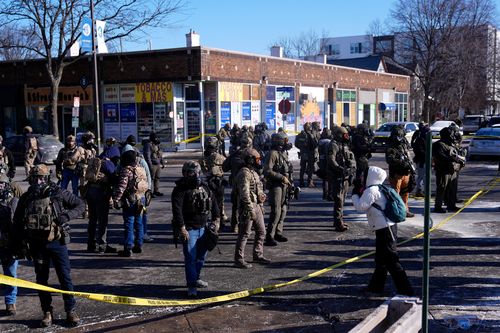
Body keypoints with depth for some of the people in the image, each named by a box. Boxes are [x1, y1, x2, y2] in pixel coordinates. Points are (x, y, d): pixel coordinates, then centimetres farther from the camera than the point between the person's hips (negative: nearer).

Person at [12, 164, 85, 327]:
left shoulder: (58, 193, -6)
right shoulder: (26, 198, 1)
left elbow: (80, 204, 0)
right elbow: (17, 222, 10)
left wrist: (67, 215, -16)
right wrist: (17, 243, 7)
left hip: (57, 242, -2)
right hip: (37, 244, 2)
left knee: (65, 277, 1)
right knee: (41, 279, 9)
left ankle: (70, 311, 13)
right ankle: (47, 312, 22)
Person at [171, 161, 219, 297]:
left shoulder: (204, 186, 8)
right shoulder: (180, 190, -13)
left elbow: (212, 203, 18)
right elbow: (177, 210, -20)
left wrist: (215, 218, 13)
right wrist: (182, 228, -24)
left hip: (203, 227, 7)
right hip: (189, 229, -7)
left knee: (201, 255, 17)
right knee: (191, 257, -6)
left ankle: (195, 278, 35)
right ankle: (192, 286, 1)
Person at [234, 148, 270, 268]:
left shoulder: (254, 172, 16)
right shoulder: (244, 173, -16)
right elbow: (244, 193, -23)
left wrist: (261, 206, 22)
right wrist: (250, 209, -24)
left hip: (257, 206, 10)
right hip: (248, 207, -10)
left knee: (261, 231, 15)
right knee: (244, 234, -5)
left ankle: (258, 255, 27)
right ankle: (239, 260, 2)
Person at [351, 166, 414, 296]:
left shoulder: (371, 191, -15)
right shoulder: (379, 189, 15)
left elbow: (360, 207, -16)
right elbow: (367, 205, 22)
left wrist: (355, 194, -2)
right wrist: (361, 193, 12)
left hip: (384, 230, -11)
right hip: (387, 228, 11)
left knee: (391, 261, -8)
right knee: (380, 259, 22)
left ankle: (406, 290, -6)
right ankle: (376, 286, 36)